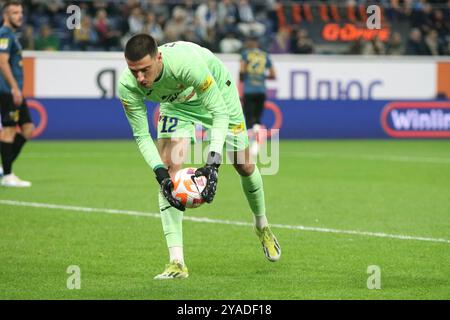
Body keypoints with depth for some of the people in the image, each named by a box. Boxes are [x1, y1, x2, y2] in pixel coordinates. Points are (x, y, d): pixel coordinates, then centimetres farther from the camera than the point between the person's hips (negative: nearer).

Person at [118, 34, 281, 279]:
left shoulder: (186, 62, -46)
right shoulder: (127, 86, -34)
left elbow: (219, 112, -38)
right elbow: (141, 135, -23)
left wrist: (213, 163, -48)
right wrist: (161, 174, -39)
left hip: (217, 92, -2)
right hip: (175, 104, 2)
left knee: (244, 165, 8)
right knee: (169, 169, -18)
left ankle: (262, 226, 40)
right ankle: (176, 262, -19)